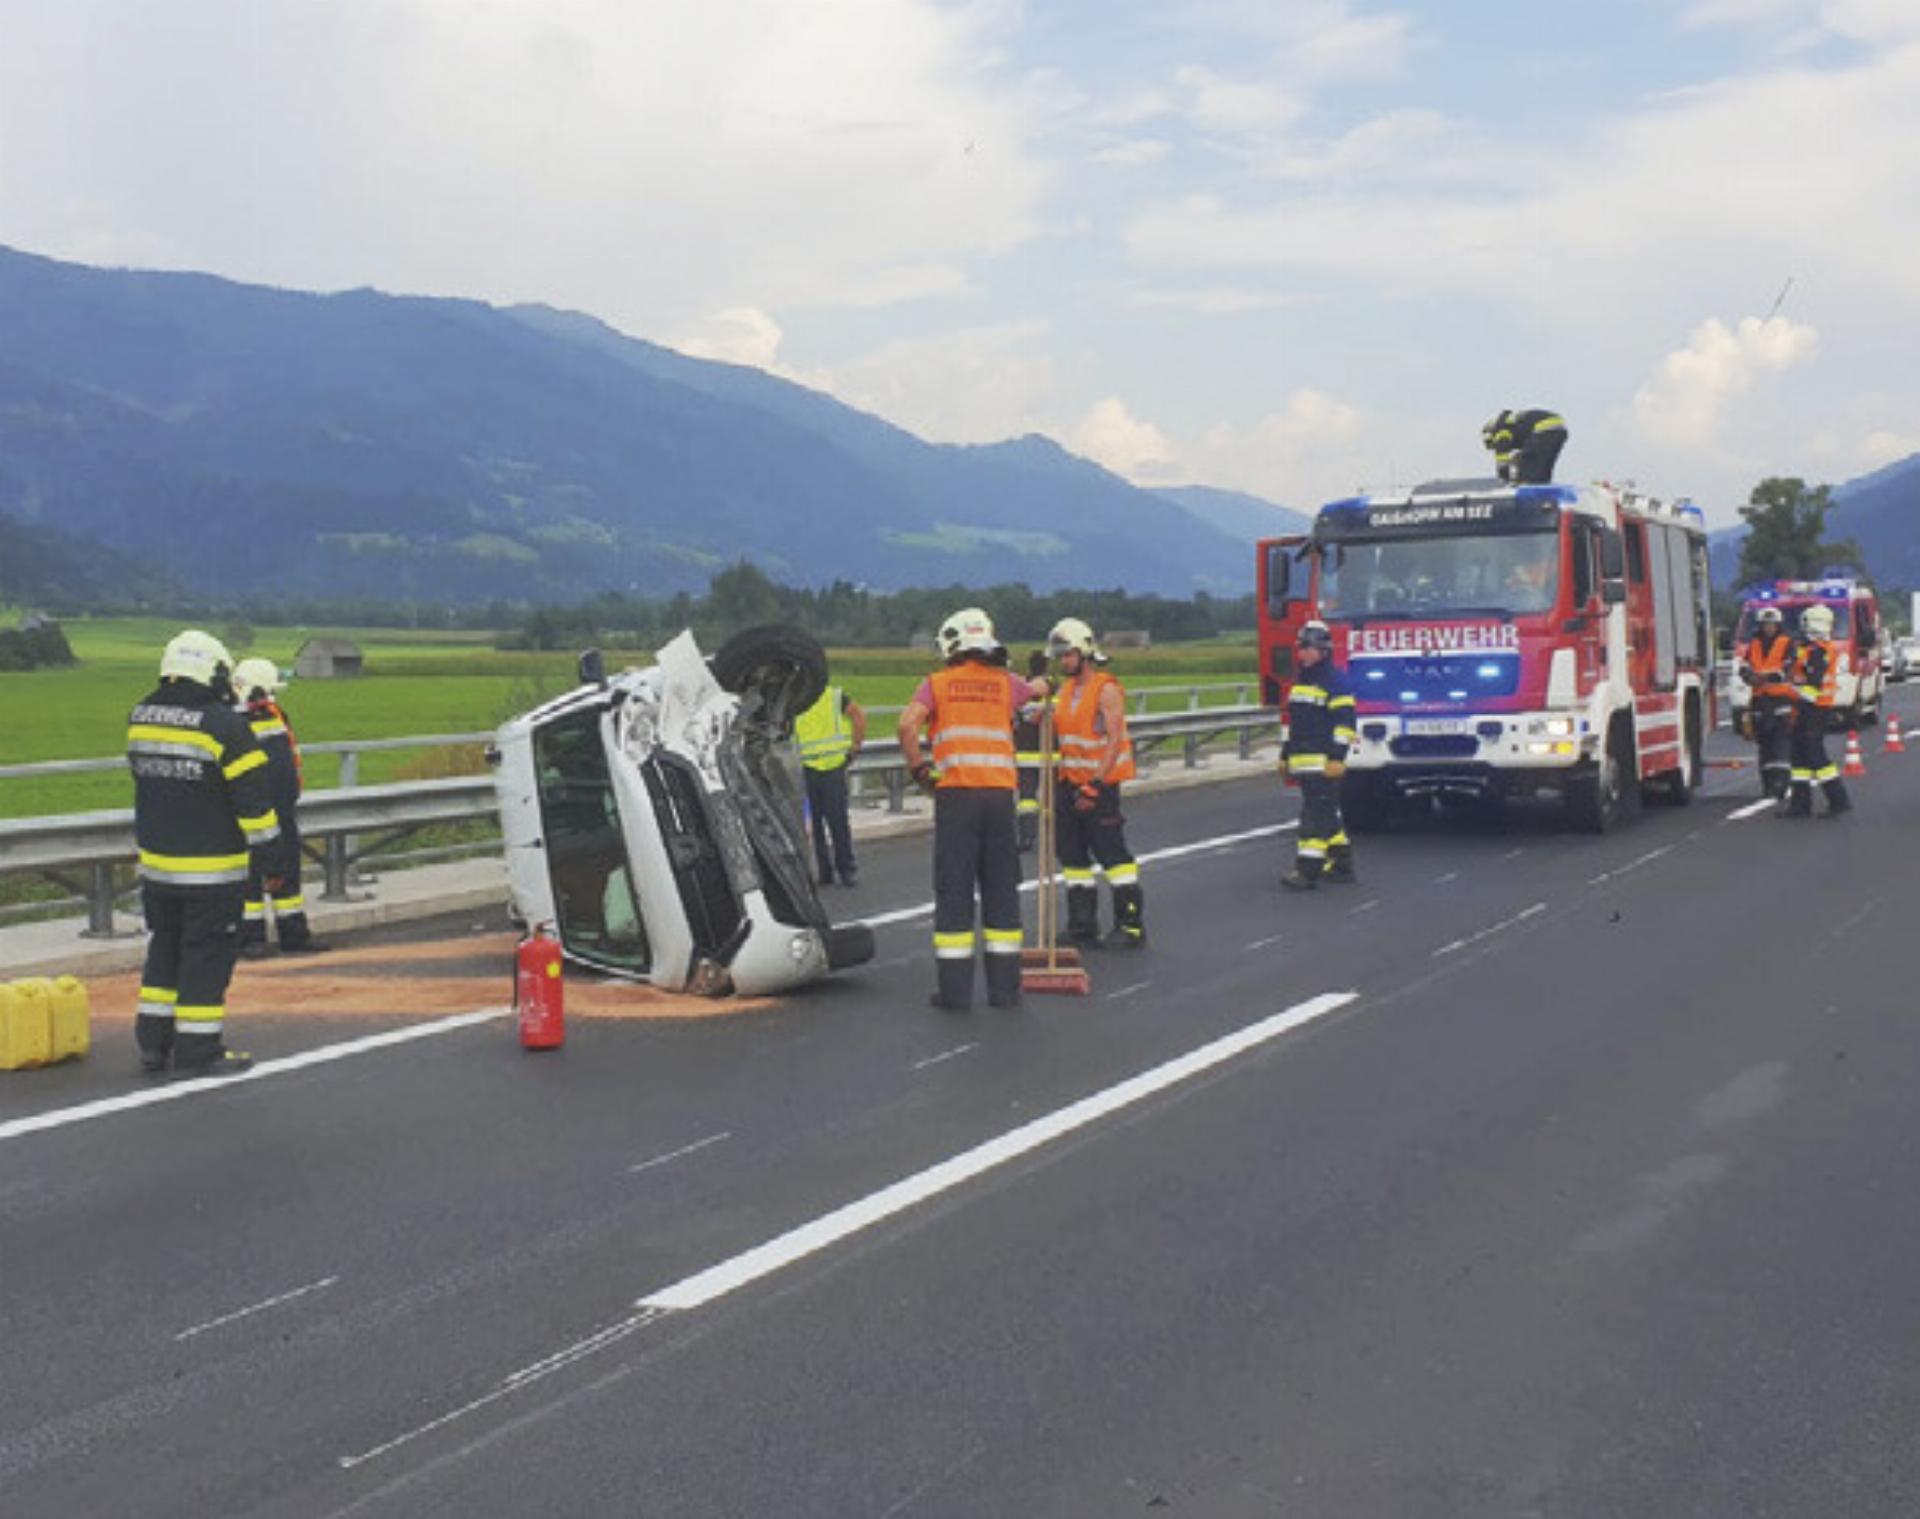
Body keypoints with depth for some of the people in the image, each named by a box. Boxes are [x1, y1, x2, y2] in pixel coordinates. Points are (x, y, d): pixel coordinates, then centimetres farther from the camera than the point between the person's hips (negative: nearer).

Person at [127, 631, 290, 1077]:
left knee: (165, 950, 18)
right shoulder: (224, 727, -16)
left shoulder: (141, 718, 3)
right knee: (207, 956, 2)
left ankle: (153, 1044, 22)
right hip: (211, 869, -6)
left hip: (156, 864, 6)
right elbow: (253, 800, -13)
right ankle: (197, 1051, 6)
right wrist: (271, 856, -6)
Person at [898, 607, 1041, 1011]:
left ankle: (955, 989, 2)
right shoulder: (1006, 682, 13)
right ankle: (1004, 986, 14)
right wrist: (1039, 687, 59)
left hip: (955, 793, -2)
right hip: (1000, 792, 2)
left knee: (953, 889, 2)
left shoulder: (937, 683, 5)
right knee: (1001, 888, 10)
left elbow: (907, 723, -10)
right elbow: (1038, 690, 36)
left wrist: (918, 769, 2)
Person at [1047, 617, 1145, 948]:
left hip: (1100, 783, -8)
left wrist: (1096, 784, -22)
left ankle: (1131, 924, 1)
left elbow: (1114, 741, -17)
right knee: (1073, 854, 10)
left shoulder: (1106, 689, -11)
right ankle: (1082, 925, 18)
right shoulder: (1065, 690, 13)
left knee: (1111, 852, -6)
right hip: (1069, 782, 8)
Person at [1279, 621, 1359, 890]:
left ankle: (1308, 870, -15)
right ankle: (1342, 865, 22)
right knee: (1327, 816, 14)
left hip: (1322, 764, -9)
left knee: (1316, 816, -12)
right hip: (1303, 762, 9)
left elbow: (1344, 722, -14)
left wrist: (1337, 757, -20)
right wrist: (1285, 756, 25)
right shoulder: (1300, 682, 19)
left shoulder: (1335, 682, -9)